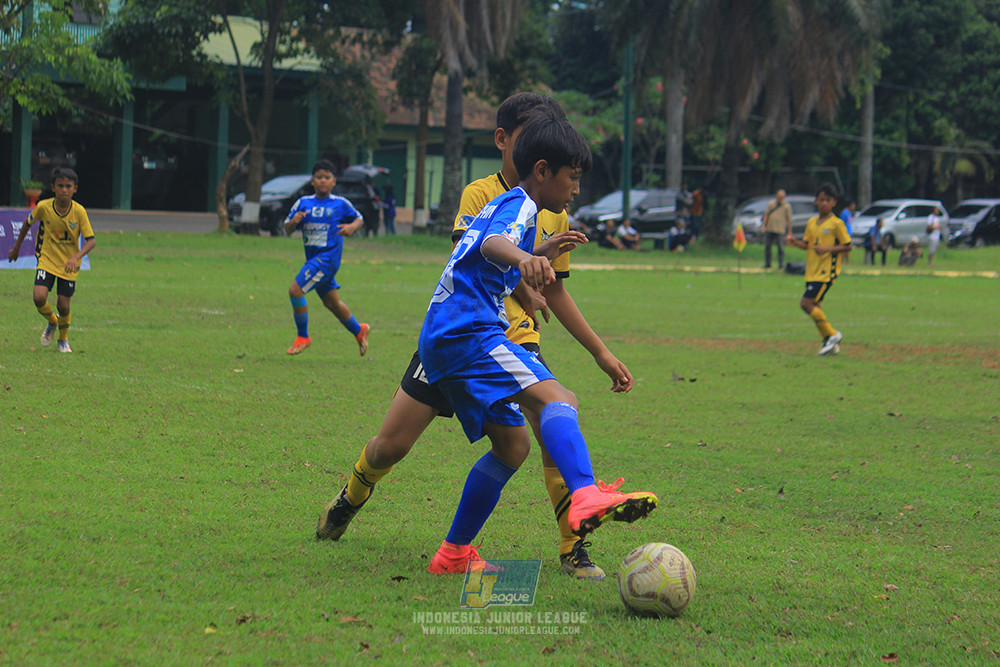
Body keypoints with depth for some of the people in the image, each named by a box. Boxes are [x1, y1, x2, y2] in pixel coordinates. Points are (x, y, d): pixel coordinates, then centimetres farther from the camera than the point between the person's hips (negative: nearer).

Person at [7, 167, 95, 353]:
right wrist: (16, 247, 17)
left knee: (63, 305, 0)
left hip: (68, 264, 0)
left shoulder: (79, 211, -16)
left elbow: (91, 240, -16)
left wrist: (76, 257, -33)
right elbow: (27, 223, 8)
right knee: (39, 297, -19)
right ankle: (52, 322, 16)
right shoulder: (43, 207, -13)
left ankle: (63, 340, 30)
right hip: (47, 259, 0)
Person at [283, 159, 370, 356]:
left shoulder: (340, 204, -2)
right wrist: (293, 222, -17)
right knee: (332, 302, 16)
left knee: (295, 290, -16)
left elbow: (359, 219, 11)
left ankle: (303, 336, -1)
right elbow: (287, 229, 6)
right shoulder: (303, 203, 6)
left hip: (328, 257, -6)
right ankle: (359, 331, 38)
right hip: (313, 259, 6)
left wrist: (352, 227, -11)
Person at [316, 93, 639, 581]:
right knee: (390, 445, 1)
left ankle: (573, 549, -11)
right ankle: (352, 497, 35)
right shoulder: (480, 194, -6)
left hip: (514, 341, 3)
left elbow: (555, 292, 19)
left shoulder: (554, 213, 8)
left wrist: (601, 353, 18)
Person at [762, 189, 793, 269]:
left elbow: (789, 220, 2)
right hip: (769, 229, 3)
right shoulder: (771, 203, 9)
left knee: (781, 248, -3)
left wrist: (789, 232, 0)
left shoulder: (787, 206, 2)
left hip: (780, 230, -3)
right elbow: (766, 215, 12)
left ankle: (781, 265, 3)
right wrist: (763, 225, 3)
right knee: (767, 247, 6)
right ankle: (767, 264, 16)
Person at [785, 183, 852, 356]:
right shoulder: (811, 223, 13)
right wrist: (794, 241, -2)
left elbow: (847, 246, -7)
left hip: (826, 271, -8)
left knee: (806, 303, -15)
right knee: (814, 306, 7)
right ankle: (830, 342, 15)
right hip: (812, 271, 8)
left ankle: (832, 335, -5)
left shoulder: (837, 224, -8)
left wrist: (828, 249, -19)